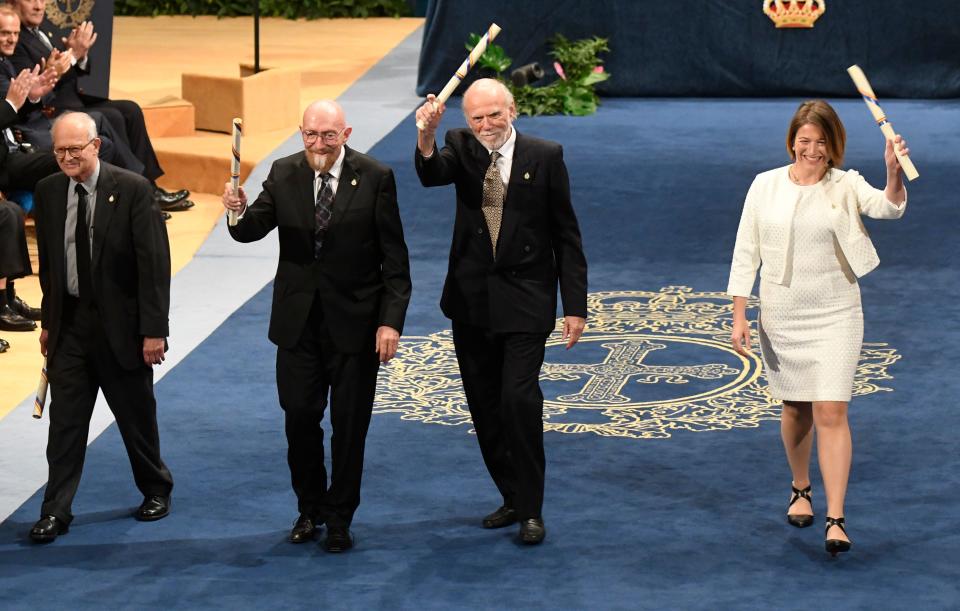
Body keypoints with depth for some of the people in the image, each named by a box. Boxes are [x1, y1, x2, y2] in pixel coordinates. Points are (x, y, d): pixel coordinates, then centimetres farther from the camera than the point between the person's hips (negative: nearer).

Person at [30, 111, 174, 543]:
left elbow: (154, 263, -13)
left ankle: (156, 491, 32)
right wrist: (48, 320, 11)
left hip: (120, 323, -3)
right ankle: (55, 511, 6)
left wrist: (154, 330, -16)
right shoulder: (48, 193, 1)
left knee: (137, 416, 12)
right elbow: (47, 262, 11)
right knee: (64, 420, 1)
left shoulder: (133, 190, -13)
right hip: (70, 324, 3)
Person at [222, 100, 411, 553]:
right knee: (300, 417, 7)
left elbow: (394, 257, -8)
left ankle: (339, 519, 20)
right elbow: (253, 230, -5)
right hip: (298, 320, 2)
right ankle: (310, 509, 26)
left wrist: (391, 320, -14)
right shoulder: (283, 175, 0)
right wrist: (240, 212, -29)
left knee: (349, 424, 7)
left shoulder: (376, 178, -8)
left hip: (355, 321, -2)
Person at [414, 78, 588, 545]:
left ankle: (531, 510, -4)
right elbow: (431, 175, -20)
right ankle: (512, 497, 25)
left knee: (519, 399, -15)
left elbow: (566, 235, -1)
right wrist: (426, 136, -41)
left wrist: (575, 306, -5)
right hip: (472, 300, 4)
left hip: (525, 301, -4)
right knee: (484, 407, 10)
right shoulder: (461, 148, 2)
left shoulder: (545, 156, -4)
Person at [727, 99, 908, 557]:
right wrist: (739, 316, -2)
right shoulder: (765, 185, 0)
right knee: (795, 410, 16)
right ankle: (800, 491, 39)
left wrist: (893, 173, -44)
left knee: (831, 414, -10)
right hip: (780, 317, 2)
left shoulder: (845, 186, -4)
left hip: (834, 316, -2)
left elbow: (888, 208, -24)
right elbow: (746, 253, 3)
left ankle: (836, 520, -10)